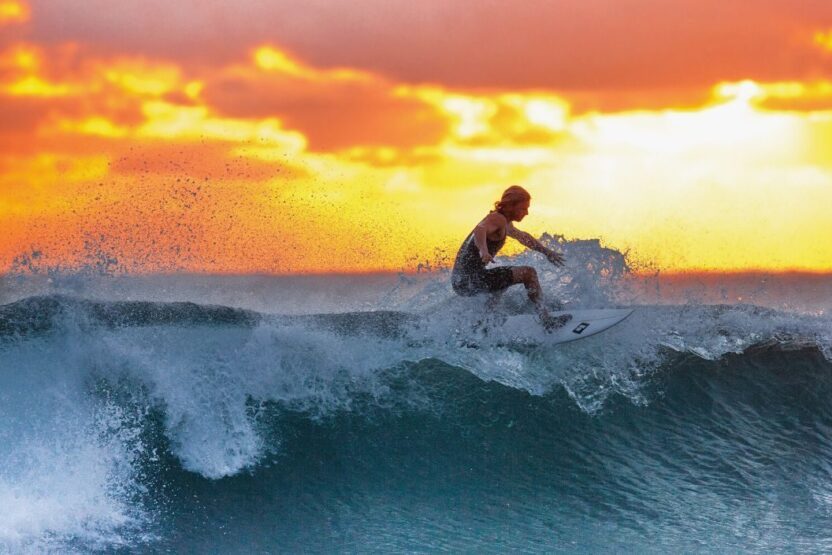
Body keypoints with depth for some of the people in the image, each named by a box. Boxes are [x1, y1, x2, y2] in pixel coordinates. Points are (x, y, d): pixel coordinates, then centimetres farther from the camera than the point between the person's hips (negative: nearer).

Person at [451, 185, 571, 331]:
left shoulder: (505, 224, 19)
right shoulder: (498, 219, -13)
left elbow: (523, 237, 38)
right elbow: (480, 230, -35)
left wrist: (546, 251, 43)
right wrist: (483, 251, -54)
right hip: (471, 279, -10)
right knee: (528, 273, -8)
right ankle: (546, 321, -10)